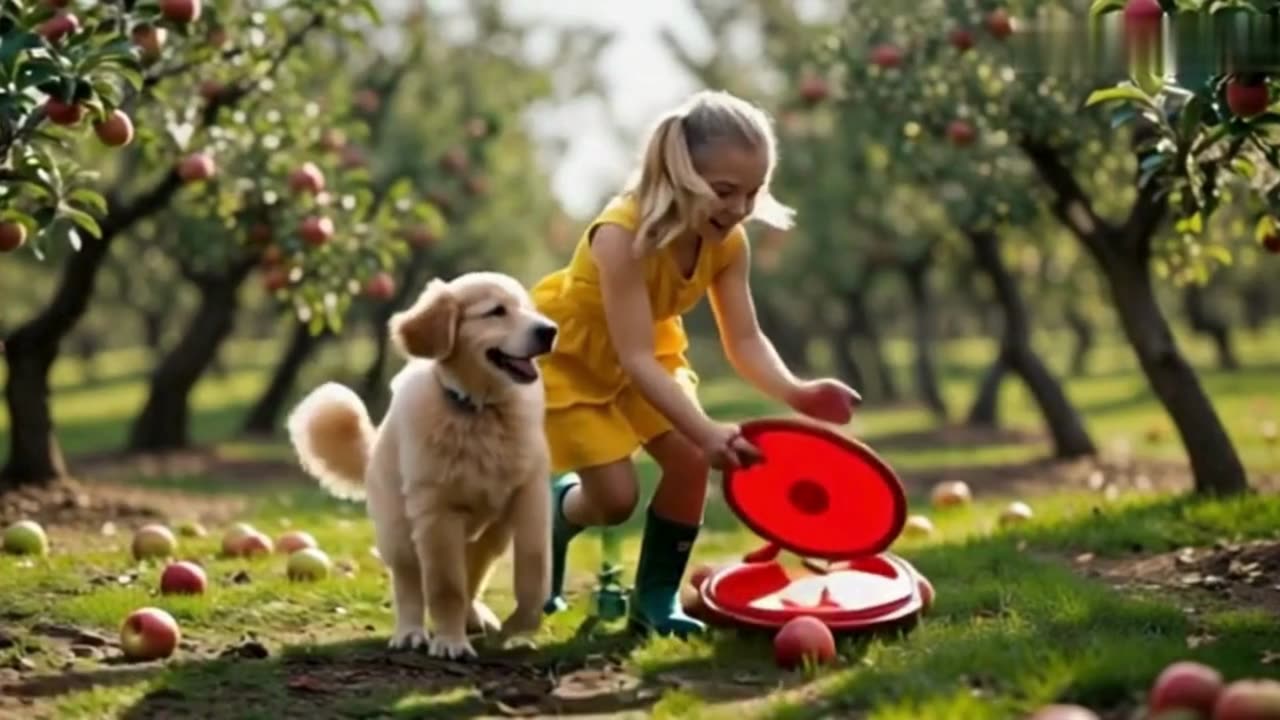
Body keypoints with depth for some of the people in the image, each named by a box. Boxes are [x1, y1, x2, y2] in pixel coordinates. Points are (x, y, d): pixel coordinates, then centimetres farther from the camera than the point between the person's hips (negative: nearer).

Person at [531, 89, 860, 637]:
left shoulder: (728, 242, -19)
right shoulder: (623, 235, -39)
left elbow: (745, 341, -16)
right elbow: (635, 360, -41)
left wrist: (795, 393, -37)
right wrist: (705, 431, -51)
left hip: (644, 352, 6)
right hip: (565, 353, -6)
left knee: (691, 462, -10)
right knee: (616, 496, -10)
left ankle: (655, 598, 6)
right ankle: (557, 509, 25)